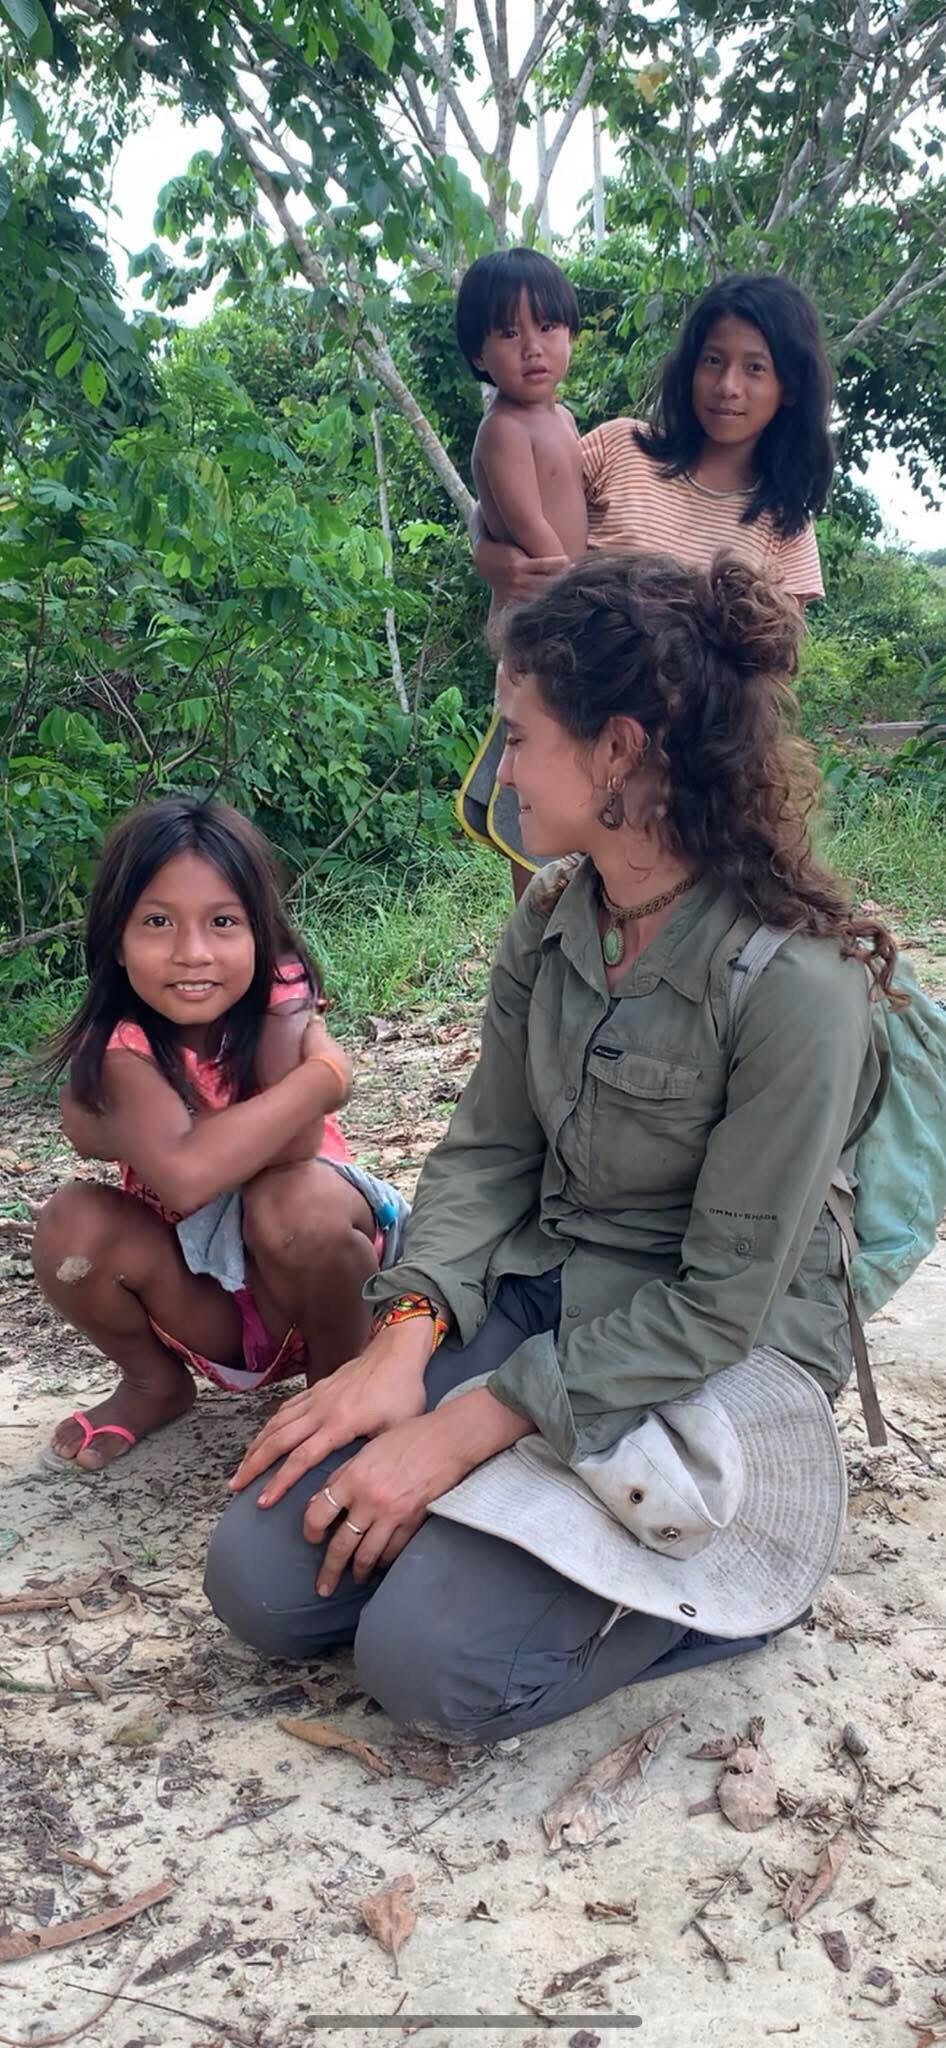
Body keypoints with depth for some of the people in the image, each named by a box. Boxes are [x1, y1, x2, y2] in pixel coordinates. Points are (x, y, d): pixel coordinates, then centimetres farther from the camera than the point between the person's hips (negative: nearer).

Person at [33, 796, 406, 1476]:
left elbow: (291, 1155, -30)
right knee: (73, 1223, -24)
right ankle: (156, 1386, 7)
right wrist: (325, 1077, -31)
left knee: (296, 1200, -33)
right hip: (202, 1309, 2)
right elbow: (184, 1176, -37)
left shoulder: (283, 1000, -18)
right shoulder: (117, 1046, -20)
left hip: (310, 1280, -1)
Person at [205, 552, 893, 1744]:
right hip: (533, 1297, 6)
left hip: (712, 1366, -6)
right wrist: (405, 1342, -13)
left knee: (432, 1663, -20)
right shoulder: (551, 919, -1)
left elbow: (722, 1302, -21)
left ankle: (730, 1579, 3)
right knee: (262, 1582, -7)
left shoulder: (798, 982, -23)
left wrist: (466, 1430, -21)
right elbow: (488, 1148, 4)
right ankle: (537, 1519, 13)